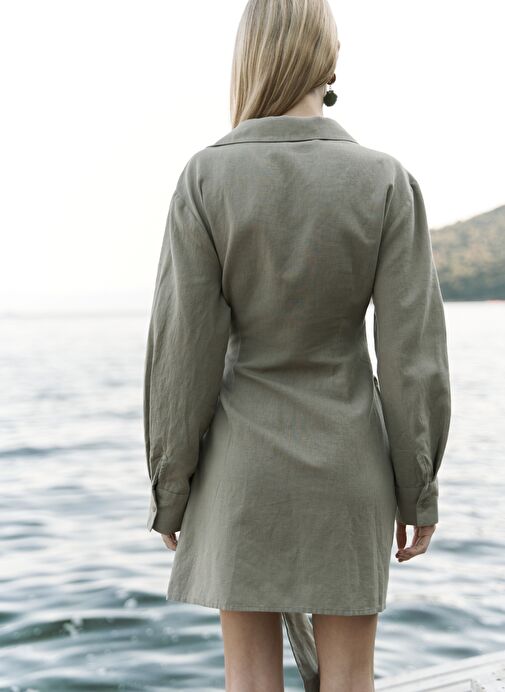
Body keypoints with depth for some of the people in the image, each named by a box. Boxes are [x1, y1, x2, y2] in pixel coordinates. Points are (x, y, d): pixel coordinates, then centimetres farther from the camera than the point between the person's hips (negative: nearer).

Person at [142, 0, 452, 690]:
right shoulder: (387, 181, -9)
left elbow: (183, 351, -11)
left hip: (245, 460, 0)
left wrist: (169, 490, 1)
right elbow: (414, 356, -10)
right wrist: (420, 491, 2)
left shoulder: (206, 177, -11)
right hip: (349, 462, 1)